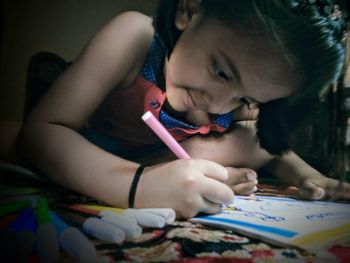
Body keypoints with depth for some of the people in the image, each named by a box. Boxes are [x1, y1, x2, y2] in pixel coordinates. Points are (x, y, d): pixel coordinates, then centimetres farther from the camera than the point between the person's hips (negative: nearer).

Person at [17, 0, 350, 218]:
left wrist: (304, 174, -21)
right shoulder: (135, 35, -33)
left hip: (167, 168, 1)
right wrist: (138, 185, -53)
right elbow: (41, 130, -37)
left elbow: (269, 147, 2)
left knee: (248, 141, -22)